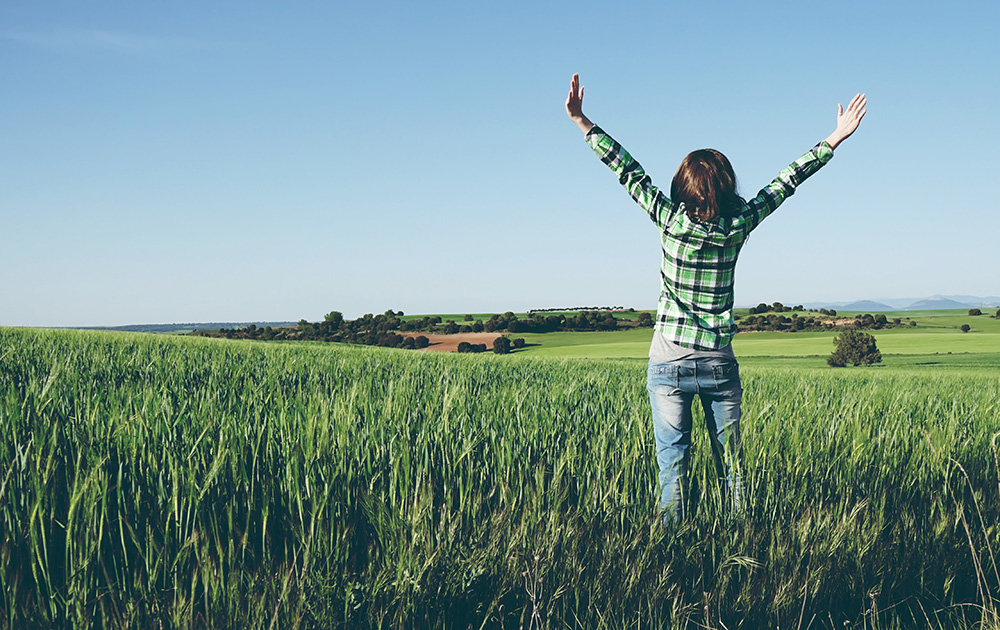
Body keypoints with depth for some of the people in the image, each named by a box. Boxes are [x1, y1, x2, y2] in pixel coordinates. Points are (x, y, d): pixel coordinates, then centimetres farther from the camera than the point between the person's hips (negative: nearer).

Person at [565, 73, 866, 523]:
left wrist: (582, 122, 1)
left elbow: (626, 170, -5)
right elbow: (785, 182, 2)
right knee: (730, 463, 10)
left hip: (668, 364, -1)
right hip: (719, 363, 1)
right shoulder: (737, 226, -5)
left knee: (673, 461, 2)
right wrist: (833, 140, 9)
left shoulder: (669, 219, -8)